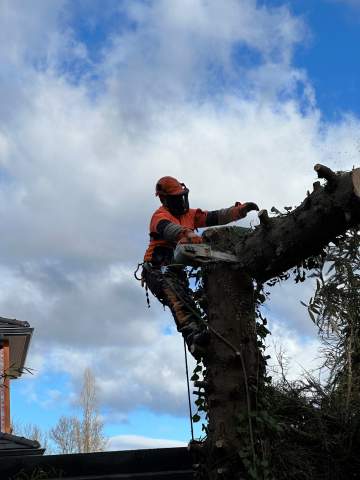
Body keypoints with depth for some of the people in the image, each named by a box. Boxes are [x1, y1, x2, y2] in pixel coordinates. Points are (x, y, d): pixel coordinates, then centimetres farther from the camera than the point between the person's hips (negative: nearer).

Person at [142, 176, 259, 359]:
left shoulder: (189, 214, 21)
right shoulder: (160, 215, -3)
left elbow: (215, 217, 14)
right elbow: (168, 228, -28)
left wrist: (240, 210, 1)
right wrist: (188, 234, -49)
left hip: (176, 271, 9)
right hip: (158, 270, -9)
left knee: (188, 304, -9)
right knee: (179, 301, -32)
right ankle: (195, 338, -51)